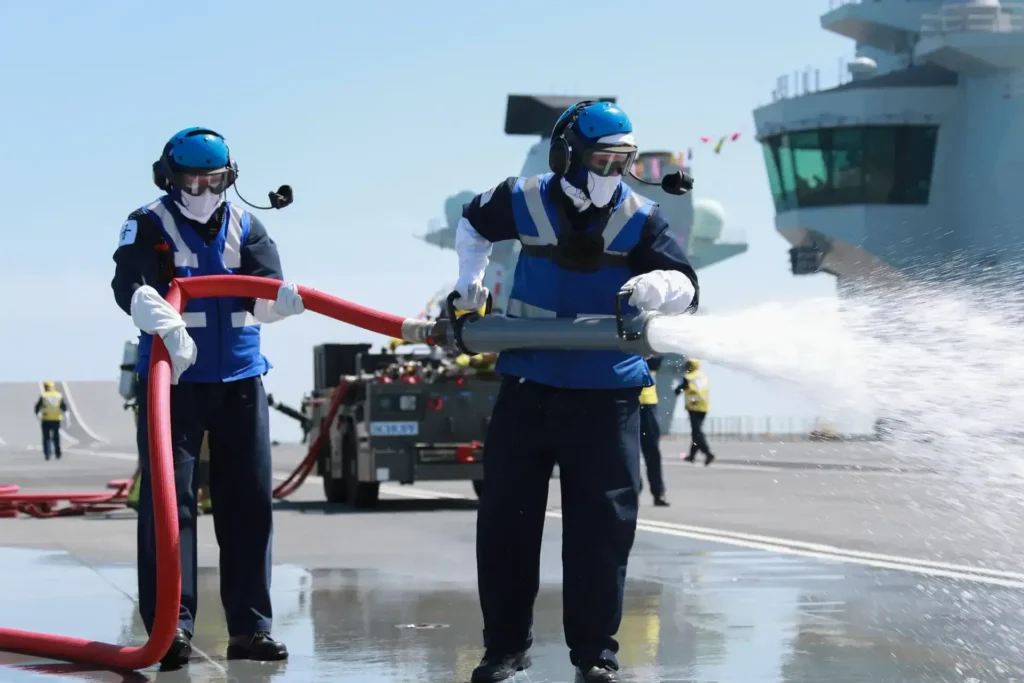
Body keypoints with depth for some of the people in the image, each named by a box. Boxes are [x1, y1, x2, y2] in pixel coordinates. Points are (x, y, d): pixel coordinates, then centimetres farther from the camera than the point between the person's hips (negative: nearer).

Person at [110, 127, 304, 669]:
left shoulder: (245, 228, 6)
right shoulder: (148, 226, -4)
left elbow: (262, 297, -6)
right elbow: (130, 286, -22)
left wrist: (283, 298, -31)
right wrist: (168, 325, -42)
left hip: (240, 380, 4)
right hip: (170, 379, -4)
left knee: (249, 502, 4)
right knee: (169, 499, -8)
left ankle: (249, 626, 11)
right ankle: (172, 624, -7)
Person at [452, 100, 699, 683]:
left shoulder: (639, 219, -6)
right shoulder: (524, 202, -2)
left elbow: (686, 288, -14)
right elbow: (474, 224, 20)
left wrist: (655, 285, -35)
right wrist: (471, 283, 12)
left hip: (606, 395, -1)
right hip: (528, 388, 1)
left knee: (602, 525, -1)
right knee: (505, 518, 6)